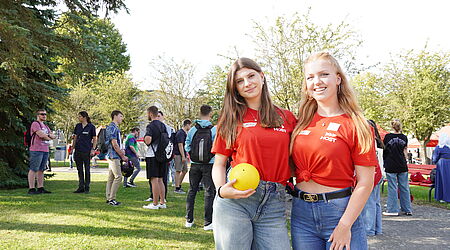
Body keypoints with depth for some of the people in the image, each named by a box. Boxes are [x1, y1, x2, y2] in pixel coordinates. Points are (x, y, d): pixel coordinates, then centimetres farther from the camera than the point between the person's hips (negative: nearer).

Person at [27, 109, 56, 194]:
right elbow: (41, 134, -16)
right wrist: (49, 137, 2)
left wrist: (47, 135, -5)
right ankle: (31, 189, -6)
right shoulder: (35, 124, -4)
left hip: (45, 150, 8)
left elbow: (53, 136, 15)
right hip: (36, 150, -8)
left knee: (41, 170, 9)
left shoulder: (45, 126, 23)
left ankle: (40, 188, 13)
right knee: (33, 169, -6)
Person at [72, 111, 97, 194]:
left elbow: (94, 139, -2)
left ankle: (87, 187, 9)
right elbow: (75, 138, 15)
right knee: (79, 169, 8)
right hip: (78, 150, 5)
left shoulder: (91, 127, -3)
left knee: (87, 169, 1)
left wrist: (93, 149, -10)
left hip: (87, 151, -5)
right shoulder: (77, 126, 10)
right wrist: (73, 148, 9)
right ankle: (81, 187, 15)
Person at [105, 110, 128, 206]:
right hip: (113, 156, -10)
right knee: (118, 177, -11)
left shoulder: (116, 128, 18)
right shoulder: (112, 127, -13)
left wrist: (122, 150, 8)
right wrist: (123, 156, -11)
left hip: (112, 156, 10)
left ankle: (109, 198, 15)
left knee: (111, 177, 11)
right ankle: (111, 199, -7)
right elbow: (114, 144, -17)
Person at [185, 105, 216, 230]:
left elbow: (187, 147, 4)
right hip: (209, 164, -3)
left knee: (192, 191, 13)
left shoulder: (192, 130, 1)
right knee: (209, 192, 3)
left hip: (195, 165, 3)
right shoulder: (214, 130, -8)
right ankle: (208, 222, 4)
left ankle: (189, 220, 17)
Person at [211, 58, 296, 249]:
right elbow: (219, 164, 6)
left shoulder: (286, 118, 10)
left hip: (274, 205, 2)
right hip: (235, 200, -1)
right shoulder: (232, 119, 5)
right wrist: (221, 190, -12)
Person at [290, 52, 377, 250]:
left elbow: (365, 183, -8)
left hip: (340, 210, -3)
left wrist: (345, 226, -12)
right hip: (301, 212, 4)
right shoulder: (302, 122, 6)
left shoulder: (356, 124, -6)